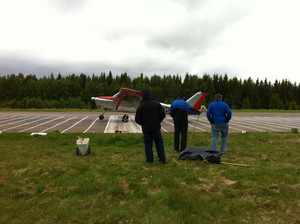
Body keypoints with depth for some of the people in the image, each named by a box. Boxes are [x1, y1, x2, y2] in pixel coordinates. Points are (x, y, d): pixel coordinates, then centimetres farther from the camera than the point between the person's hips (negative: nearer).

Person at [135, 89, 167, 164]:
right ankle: (162, 159, 15)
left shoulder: (141, 106, -8)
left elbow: (137, 119, -4)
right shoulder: (157, 104, -5)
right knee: (159, 143, 11)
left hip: (146, 129, -1)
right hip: (156, 128, 1)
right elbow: (163, 115, -2)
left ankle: (150, 159, 15)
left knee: (148, 144, 10)